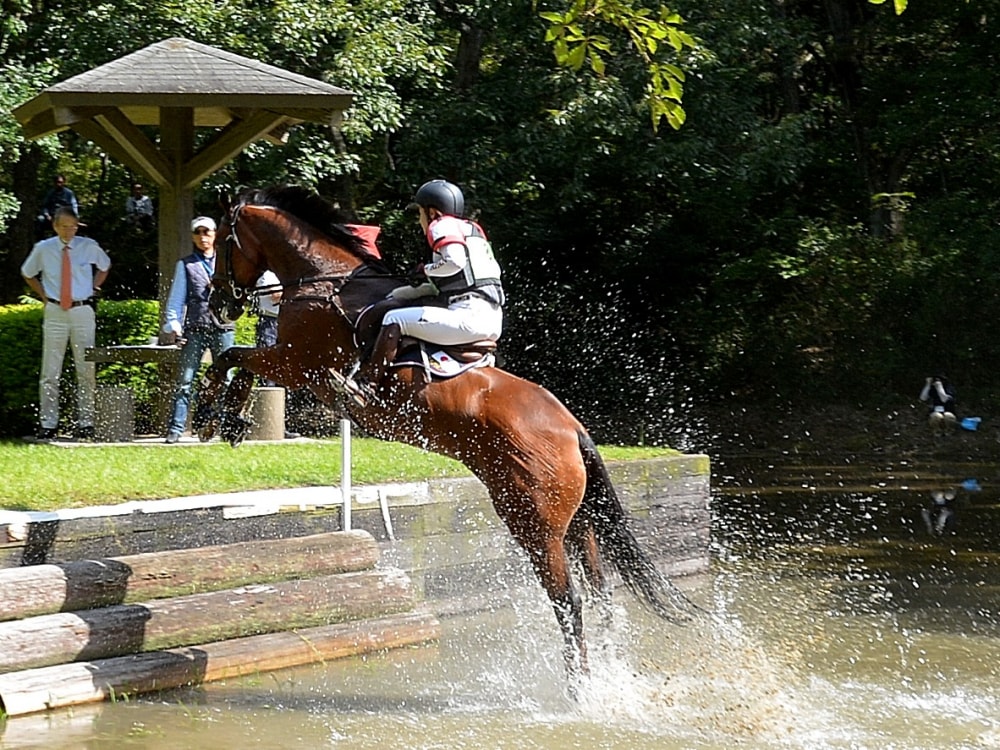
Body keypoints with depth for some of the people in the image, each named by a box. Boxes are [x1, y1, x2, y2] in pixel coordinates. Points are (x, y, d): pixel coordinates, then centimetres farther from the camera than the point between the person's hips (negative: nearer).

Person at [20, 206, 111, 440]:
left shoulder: (89, 247, 1)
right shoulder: (43, 249, 1)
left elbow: (105, 266, 22)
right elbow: (27, 273, 20)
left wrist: (94, 288, 10)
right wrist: (42, 294, 9)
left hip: (83, 311, 0)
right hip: (54, 312, 0)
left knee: (86, 369, 2)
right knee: (50, 371, 0)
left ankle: (85, 424, 8)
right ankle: (47, 425, 4)